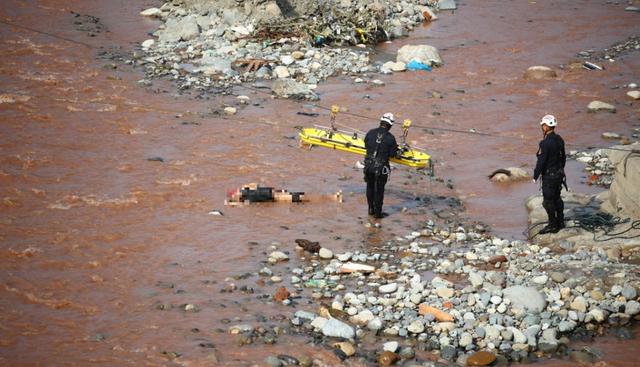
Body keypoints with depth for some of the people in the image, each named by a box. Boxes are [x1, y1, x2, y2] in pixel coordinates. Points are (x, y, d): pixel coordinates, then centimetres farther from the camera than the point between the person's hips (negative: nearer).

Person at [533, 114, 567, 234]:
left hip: (549, 176, -8)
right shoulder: (559, 140, 2)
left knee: (548, 201, 1)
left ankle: (552, 225, 7)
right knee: (557, 198, 19)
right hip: (559, 174, 8)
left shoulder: (545, 143, -24)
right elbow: (563, 157, 12)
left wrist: (535, 176, -11)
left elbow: (541, 161, -22)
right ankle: (560, 222, 28)